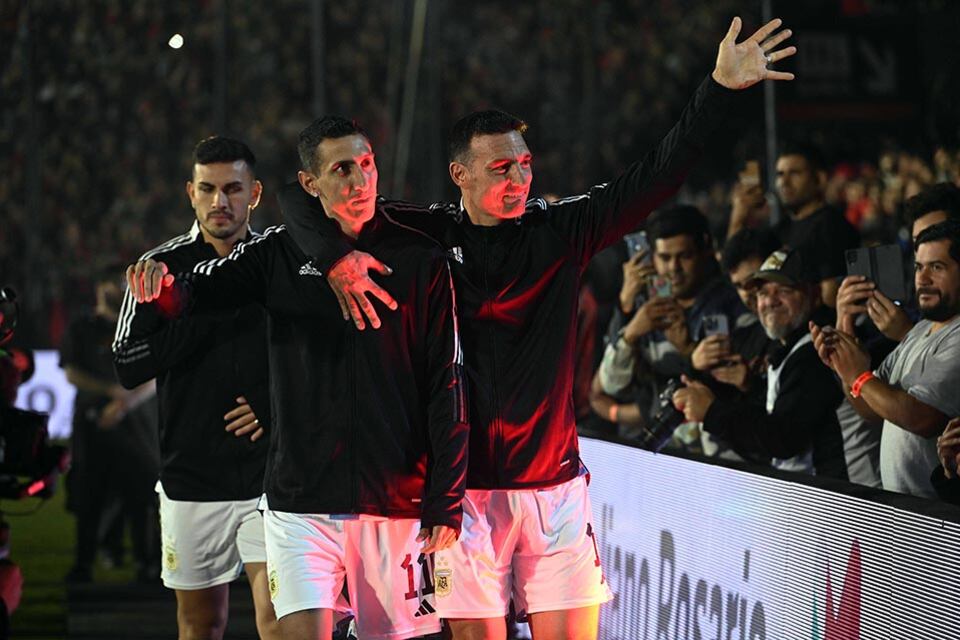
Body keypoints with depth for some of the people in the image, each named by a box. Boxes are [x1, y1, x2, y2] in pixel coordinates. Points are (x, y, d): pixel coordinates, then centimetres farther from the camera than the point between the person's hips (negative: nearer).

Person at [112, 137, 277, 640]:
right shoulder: (162, 266, 1)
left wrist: (281, 409, -7)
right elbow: (128, 366, -8)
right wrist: (209, 311, -15)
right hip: (190, 477, 2)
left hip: (271, 477, -1)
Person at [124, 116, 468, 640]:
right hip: (300, 501, 0)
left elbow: (446, 384, 0)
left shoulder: (420, 258, 1)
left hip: (396, 504, 0)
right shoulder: (280, 254, 4)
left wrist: (445, 502, -5)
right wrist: (162, 285, -24)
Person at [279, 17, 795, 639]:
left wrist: (721, 90, -13)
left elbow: (657, 176, -2)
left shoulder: (561, 229, 5)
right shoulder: (424, 235, 0)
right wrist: (337, 258, -19)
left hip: (556, 484, 2)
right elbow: (303, 203, 1)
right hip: (464, 487, -2)